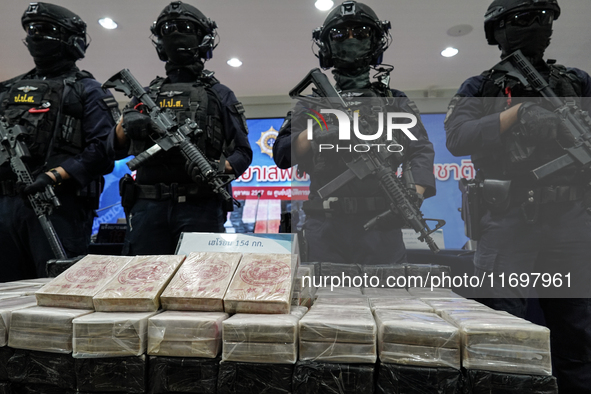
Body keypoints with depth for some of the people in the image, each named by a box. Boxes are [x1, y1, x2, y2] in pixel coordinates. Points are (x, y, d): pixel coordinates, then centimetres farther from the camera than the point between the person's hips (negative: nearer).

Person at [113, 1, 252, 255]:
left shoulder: (219, 94, 12)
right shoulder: (147, 94, 20)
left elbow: (243, 153, 7)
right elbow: (119, 151, 20)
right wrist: (125, 127, -2)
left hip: (200, 207, -2)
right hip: (148, 205, 3)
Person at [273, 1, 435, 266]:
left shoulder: (396, 101, 18)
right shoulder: (313, 102, 16)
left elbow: (421, 152, 6)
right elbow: (282, 154, 8)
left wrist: (413, 196, -14)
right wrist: (318, 133, -11)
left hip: (381, 226, 1)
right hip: (324, 227, 0)